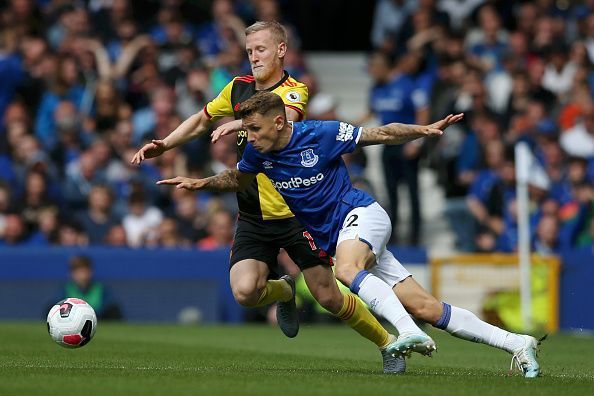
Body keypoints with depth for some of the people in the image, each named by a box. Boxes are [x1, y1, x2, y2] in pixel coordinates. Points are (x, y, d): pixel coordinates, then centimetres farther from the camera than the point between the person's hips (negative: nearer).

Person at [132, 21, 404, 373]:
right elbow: (202, 121, 24)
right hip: (253, 218, 4)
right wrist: (163, 145, 12)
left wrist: (240, 123, -51)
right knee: (245, 291, -18)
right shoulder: (238, 88, 7)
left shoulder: (294, 91, -10)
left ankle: (388, 343, 18)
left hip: (296, 212, -4)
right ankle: (285, 292, 18)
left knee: (328, 296, -5)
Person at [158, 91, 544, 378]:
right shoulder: (259, 152, -1)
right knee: (425, 308, -3)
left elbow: (382, 134, -7)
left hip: (361, 213, -5)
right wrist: (201, 183, 5)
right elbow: (238, 179, 21)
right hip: (334, 238, 5)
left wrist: (424, 130, -19)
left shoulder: (321, 134, -16)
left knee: (346, 269, -39)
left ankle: (412, 334, -47)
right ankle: (517, 344, -1)